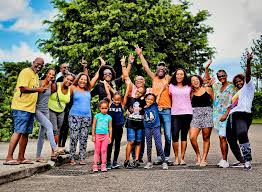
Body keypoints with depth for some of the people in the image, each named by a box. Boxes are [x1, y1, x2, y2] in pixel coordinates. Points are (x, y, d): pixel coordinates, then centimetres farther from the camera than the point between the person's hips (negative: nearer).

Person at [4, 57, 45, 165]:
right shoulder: (26, 72, -7)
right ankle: (9, 158, -5)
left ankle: (21, 158, 15)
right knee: (18, 132, -10)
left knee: (26, 133, 9)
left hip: (31, 108, 9)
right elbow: (23, 88, -17)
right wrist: (38, 89, -11)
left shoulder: (36, 75, 21)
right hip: (21, 107, -9)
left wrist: (41, 89, 9)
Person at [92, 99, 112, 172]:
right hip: (98, 135, -1)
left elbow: (110, 128, 9)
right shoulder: (97, 116, 0)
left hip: (105, 135, 1)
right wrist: (93, 136, -1)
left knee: (104, 150, 2)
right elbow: (93, 126, 2)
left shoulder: (109, 117, 5)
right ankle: (95, 166, 8)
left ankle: (103, 166, 9)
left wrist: (110, 137, 7)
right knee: (97, 151, 4)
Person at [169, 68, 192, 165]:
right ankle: (176, 158, 1)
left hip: (187, 113, 1)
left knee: (184, 136, 3)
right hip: (175, 113, -1)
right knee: (175, 135, -10)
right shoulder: (171, 86, 10)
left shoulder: (188, 87, 12)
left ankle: (182, 158, 8)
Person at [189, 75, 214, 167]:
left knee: (206, 138, 1)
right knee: (192, 137, -13)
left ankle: (203, 159, 10)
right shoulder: (192, 93, 11)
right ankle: (198, 155, 8)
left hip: (207, 114, -1)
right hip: (195, 115, 1)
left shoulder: (207, 89, 8)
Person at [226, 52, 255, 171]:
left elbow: (247, 75, -8)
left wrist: (248, 63, -24)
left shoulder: (248, 87, 10)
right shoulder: (237, 94, 31)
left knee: (242, 135, -29)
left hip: (243, 114, -8)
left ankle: (248, 161, -30)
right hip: (232, 116, 9)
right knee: (231, 139, 9)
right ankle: (241, 160, 22)